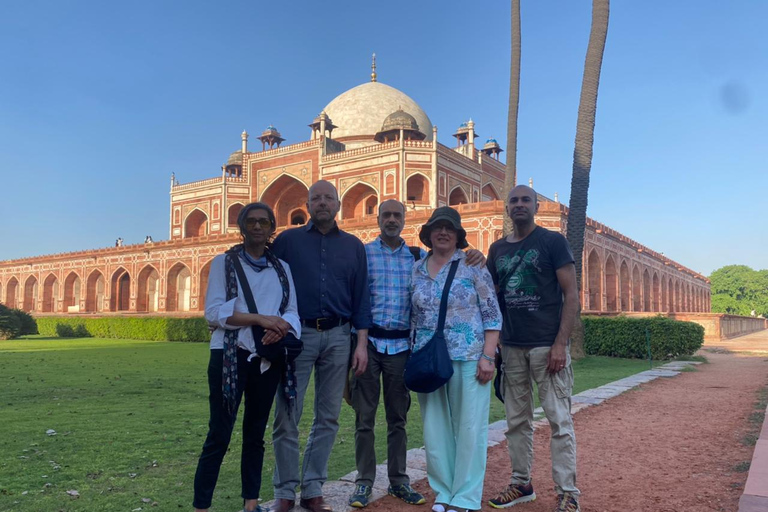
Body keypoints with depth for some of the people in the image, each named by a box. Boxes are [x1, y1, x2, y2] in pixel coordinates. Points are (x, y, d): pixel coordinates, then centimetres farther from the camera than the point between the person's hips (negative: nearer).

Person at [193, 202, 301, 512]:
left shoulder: (282, 268, 11)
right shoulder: (223, 262, 2)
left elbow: (292, 312, 5)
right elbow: (213, 312, -10)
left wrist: (281, 328, -18)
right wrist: (260, 318, -18)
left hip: (268, 358, 4)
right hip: (230, 356, -3)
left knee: (256, 432, 11)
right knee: (219, 433, -3)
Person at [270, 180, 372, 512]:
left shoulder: (353, 246, 11)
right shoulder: (288, 240, 6)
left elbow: (361, 297, 9)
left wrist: (362, 343, 2)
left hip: (338, 337, 2)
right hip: (297, 333, -2)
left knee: (328, 416, 7)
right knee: (287, 416, 1)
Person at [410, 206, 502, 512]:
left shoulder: (473, 265, -3)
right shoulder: (416, 270, 9)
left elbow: (492, 314, -4)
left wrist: (487, 357, -11)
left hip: (468, 358, -4)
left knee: (469, 428, 3)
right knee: (435, 429, 9)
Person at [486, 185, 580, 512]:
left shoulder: (552, 241, -1)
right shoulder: (498, 249, 12)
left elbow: (571, 295, -6)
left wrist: (560, 344, -14)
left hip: (546, 345, -5)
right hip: (511, 346, 5)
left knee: (559, 419, -1)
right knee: (517, 420, 12)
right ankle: (521, 484, 24)